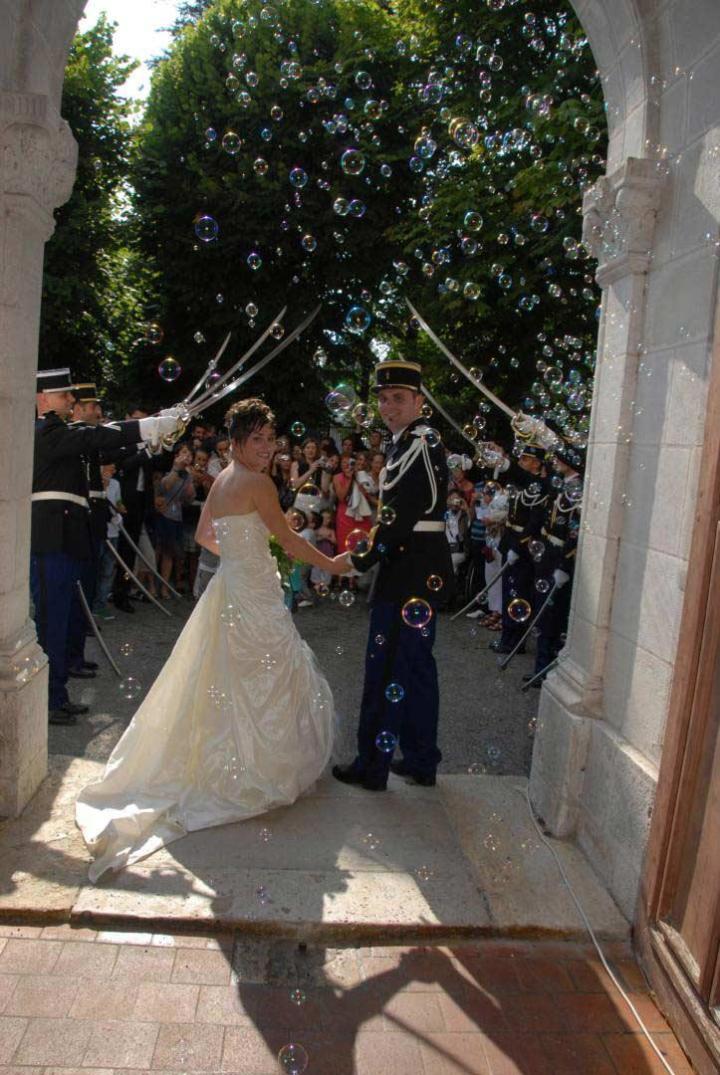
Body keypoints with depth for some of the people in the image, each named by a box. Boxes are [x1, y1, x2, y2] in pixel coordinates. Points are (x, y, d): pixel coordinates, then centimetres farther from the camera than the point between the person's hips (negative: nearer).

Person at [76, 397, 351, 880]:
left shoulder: (222, 480, 9)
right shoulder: (258, 483, -17)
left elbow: (204, 535, 19)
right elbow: (289, 540, -13)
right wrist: (331, 563, 0)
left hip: (230, 587, 9)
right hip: (253, 596, -8)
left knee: (229, 683, 19)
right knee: (262, 680, 6)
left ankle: (228, 764, 32)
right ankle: (260, 772, 18)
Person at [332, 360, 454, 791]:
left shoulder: (420, 442, -14)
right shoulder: (414, 443, 16)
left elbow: (404, 513, -20)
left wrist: (368, 557, -12)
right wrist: (373, 552, 11)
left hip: (411, 574, -10)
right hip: (422, 571, 10)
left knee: (387, 668, -1)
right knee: (417, 666, 16)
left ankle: (373, 766, 12)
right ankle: (422, 760, 28)